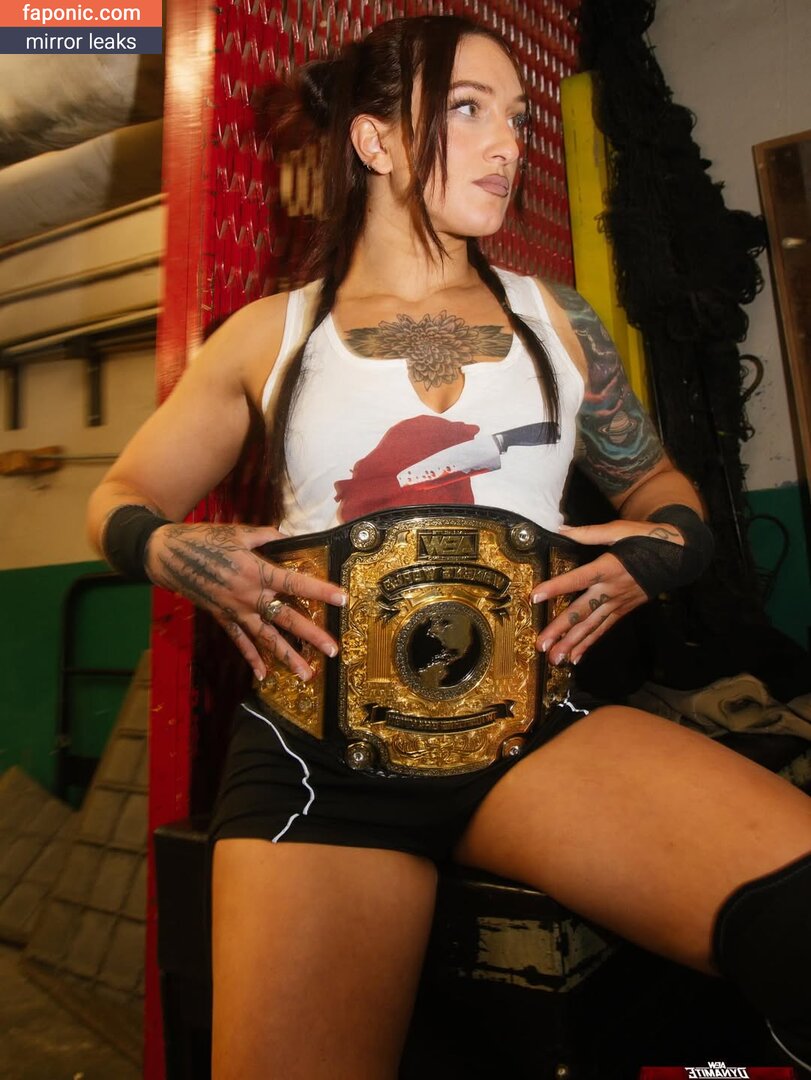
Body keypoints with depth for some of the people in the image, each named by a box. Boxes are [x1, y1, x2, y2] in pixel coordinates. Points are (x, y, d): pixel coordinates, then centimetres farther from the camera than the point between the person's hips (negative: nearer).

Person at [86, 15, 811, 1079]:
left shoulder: (554, 320, 13)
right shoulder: (271, 334, 10)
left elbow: (663, 489, 22)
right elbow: (118, 502, 16)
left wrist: (659, 550, -2)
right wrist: (177, 552, -7)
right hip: (315, 733, 0)